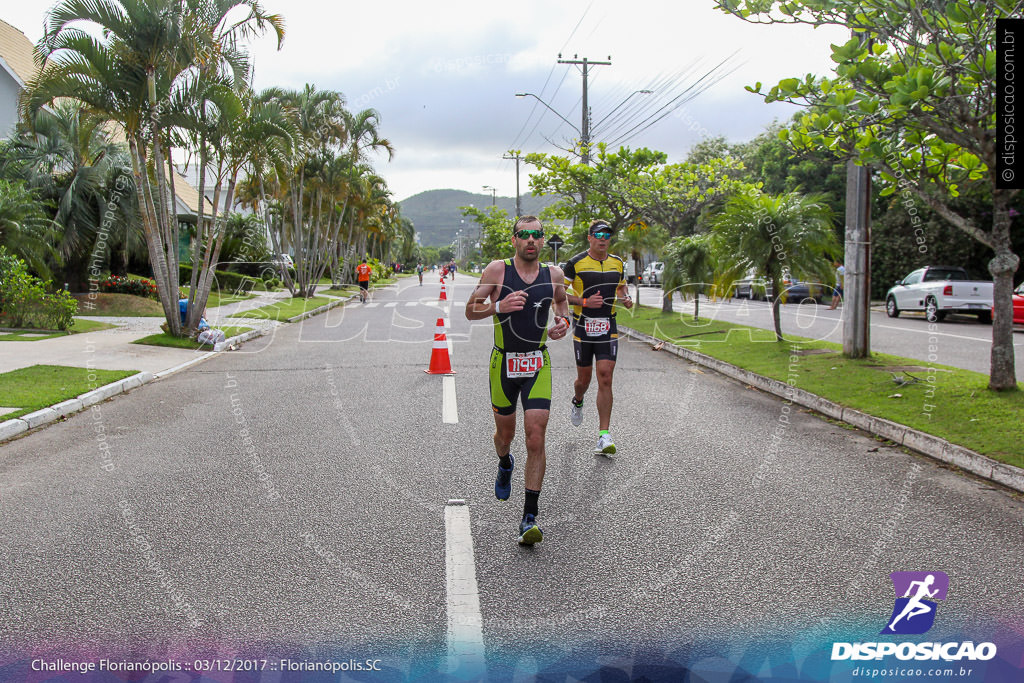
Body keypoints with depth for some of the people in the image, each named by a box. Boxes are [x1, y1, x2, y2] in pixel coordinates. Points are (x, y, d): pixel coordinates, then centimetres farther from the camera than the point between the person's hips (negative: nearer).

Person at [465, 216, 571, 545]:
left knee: (536, 440, -11)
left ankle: (529, 517, -5)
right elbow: (470, 310, -4)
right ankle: (505, 464, 53)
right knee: (505, 433, 15)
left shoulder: (553, 273, 2)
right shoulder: (497, 270, -6)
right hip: (503, 362, 0)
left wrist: (563, 321, 3)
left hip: (538, 364, 1)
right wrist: (499, 306, -22)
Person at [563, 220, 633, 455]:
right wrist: (584, 302, -17)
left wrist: (626, 298, 2)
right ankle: (577, 402, 47)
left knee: (605, 379, -7)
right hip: (583, 328, -2)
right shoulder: (575, 263, -6)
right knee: (584, 378, 9)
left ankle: (604, 436, -5)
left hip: (608, 328, 2)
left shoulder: (617, 263, 7)